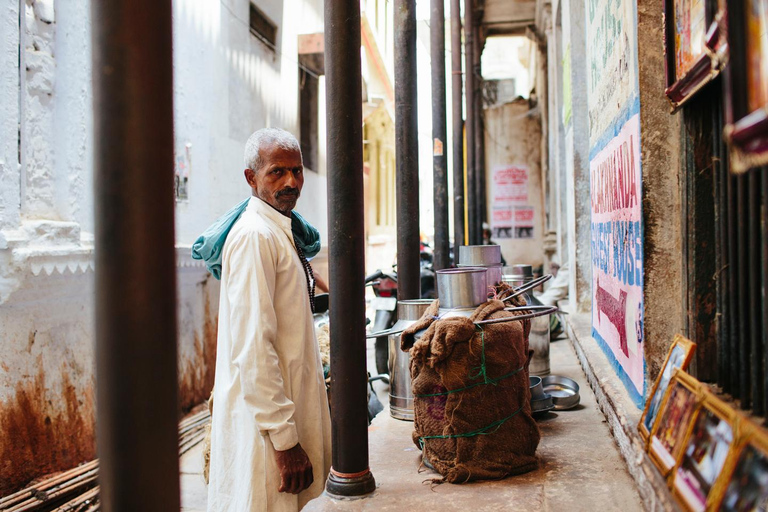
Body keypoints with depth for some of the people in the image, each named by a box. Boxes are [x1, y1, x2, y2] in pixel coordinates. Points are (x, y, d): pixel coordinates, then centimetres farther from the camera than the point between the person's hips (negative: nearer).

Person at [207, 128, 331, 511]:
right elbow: (252, 350, -24)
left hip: (285, 413, 10)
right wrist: (284, 438, -23)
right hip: (266, 422, -10)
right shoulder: (255, 236, -18)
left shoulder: (279, 232, 13)